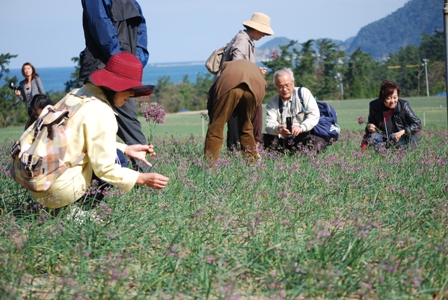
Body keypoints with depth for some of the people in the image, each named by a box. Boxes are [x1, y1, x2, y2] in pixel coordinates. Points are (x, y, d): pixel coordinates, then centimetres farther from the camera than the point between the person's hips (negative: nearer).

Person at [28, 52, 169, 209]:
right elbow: (105, 169, -16)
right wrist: (142, 179, -11)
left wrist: (126, 149, 17)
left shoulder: (77, 94, 10)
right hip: (58, 191, -8)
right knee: (116, 158, 6)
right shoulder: (101, 112, -16)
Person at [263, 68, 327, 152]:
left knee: (319, 143, -34)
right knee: (265, 139, -29)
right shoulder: (272, 103, 8)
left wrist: (301, 127, -27)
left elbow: (314, 115, -7)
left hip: (305, 136, -1)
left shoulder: (303, 93, 3)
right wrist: (278, 129, -32)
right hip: (283, 139, 1)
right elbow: (269, 124, -6)